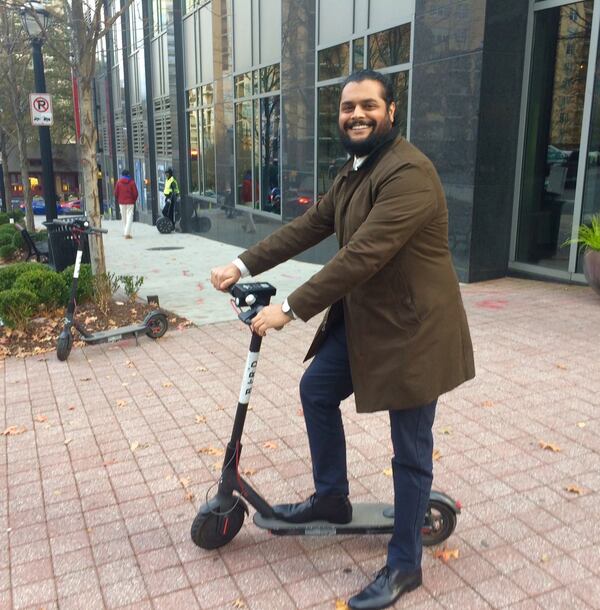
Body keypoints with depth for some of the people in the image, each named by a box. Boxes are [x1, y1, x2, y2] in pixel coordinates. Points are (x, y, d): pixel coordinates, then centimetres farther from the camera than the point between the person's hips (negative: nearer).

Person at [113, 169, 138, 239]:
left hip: (121, 202, 2)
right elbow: (135, 193, -6)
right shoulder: (131, 182, -5)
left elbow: (116, 193, 2)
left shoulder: (119, 182, 1)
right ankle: (127, 233, -15)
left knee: (124, 217, 14)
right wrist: (134, 200, 10)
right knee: (129, 217, -5)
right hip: (130, 202, -2)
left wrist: (117, 201, 15)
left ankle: (125, 232, 18)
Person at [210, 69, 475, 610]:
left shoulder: (408, 173, -22)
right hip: (362, 319, 9)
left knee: (411, 451, 4)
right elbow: (309, 226, 10)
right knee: (316, 389, 16)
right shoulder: (354, 171, 11)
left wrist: (290, 309, -27)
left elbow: (362, 255, -29)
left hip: (411, 328, -9)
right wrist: (244, 265, 3)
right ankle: (331, 498, 36)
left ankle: (404, 566, 23)